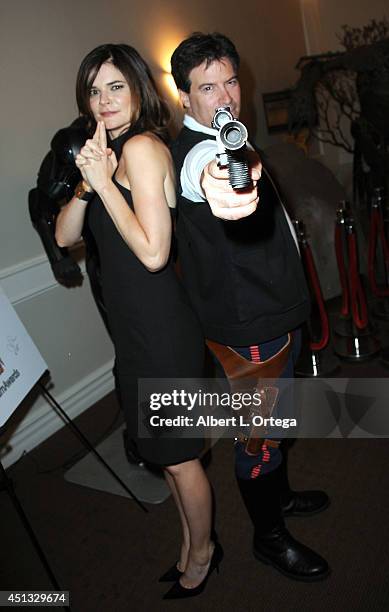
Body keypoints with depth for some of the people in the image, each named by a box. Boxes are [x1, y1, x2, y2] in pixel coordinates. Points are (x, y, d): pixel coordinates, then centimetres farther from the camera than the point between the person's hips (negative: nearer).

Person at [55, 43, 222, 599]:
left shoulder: (142, 146, -14)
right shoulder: (111, 150, 14)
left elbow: (153, 252, -23)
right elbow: (64, 236, 7)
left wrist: (105, 182, -20)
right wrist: (87, 182, -9)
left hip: (162, 326, -9)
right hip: (135, 326, 9)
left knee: (177, 455, 10)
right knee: (166, 451, 22)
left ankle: (202, 552, 37)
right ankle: (193, 546, 44)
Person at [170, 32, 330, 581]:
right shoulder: (195, 150, -22)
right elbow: (200, 171, -49)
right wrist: (213, 183, -72)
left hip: (274, 313, 10)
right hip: (250, 328, -10)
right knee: (261, 434, 8)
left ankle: (279, 495, 49)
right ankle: (270, 537, 31)